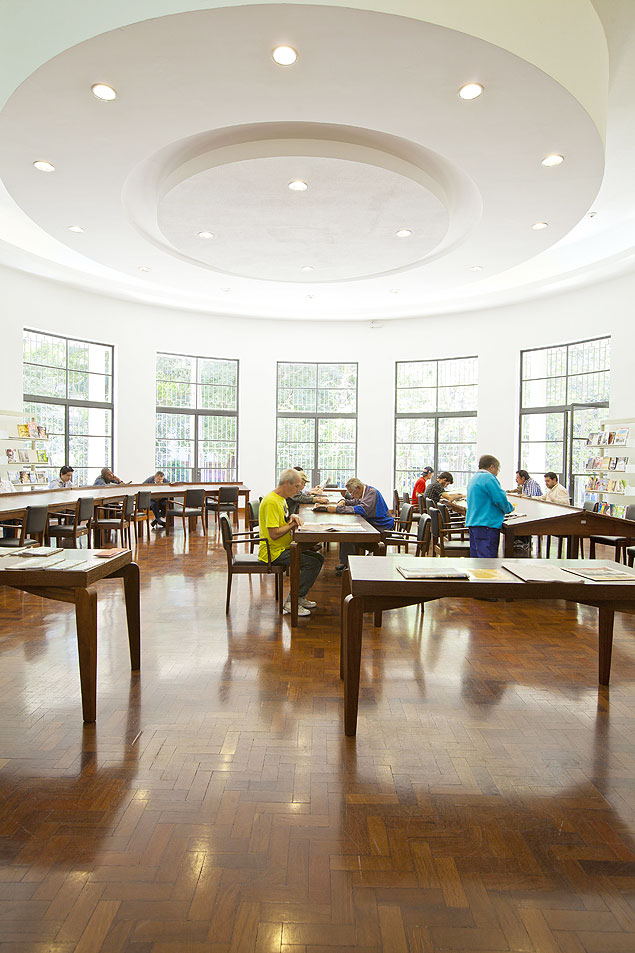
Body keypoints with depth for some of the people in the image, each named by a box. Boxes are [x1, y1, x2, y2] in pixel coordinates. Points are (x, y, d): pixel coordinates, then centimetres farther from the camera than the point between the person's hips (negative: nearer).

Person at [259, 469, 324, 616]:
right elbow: (274, 534, -26)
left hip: (285, 548, 10)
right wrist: (292, 524, -11)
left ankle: (300, 597, 12)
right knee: (313, 562, -20)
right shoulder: (272, 501, -21)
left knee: (319, 558, 7)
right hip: (273, 552, -10)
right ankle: (292, 602, -12)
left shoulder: (281, 499, 12)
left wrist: (294, 517, 3)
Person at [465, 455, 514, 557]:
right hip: (487, 525, -10)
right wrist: (509, 508, 4)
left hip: (472, 523, 10)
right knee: (487, 562, -9)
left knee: (476, 557, 13)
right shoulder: (488, 478, -11)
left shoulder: (474, 478, 19)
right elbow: (500, 499, -16)